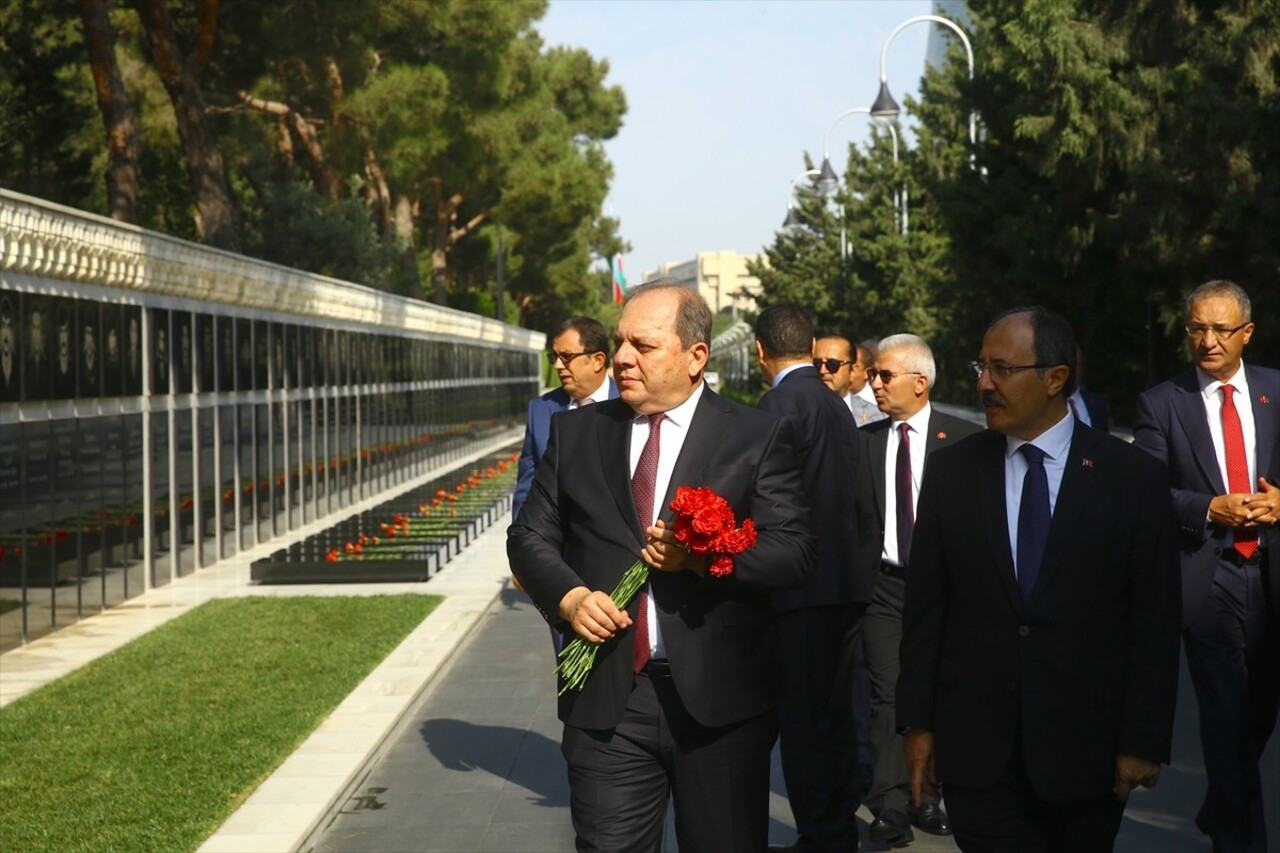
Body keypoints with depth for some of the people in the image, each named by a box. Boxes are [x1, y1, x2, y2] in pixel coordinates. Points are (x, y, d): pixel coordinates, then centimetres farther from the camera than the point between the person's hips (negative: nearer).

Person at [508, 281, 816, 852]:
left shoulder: (759, 438, 0)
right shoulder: (575, 433, 9)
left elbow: (794, 553, -6)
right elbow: (530, 536, 11)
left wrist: (705, 555, -22)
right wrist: (568, 596, -8)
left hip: (722, 701, -2)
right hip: (606, 699, 2)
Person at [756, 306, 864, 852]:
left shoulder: (781, 403, -13)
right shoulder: (837, 406, 15)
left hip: (803, 588, -10)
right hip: (846, 584, 10)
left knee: (802, 720, -3)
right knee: (834, 716, 17)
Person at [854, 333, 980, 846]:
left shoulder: (964, 440, -2)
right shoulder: (862, 442, 5)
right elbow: (848, 516, 4)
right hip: (883, 587, 1)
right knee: (887, 698, -4)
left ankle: (925, 799, 20)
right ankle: (890, 810, -2)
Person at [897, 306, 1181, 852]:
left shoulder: (1133, 478, -4)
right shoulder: (950, 470, 2)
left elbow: (1154, 622, -3)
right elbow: (924, 606, 4)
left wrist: (1145, 741, -5)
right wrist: (917, 722, 1)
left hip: (1085, 745, -1)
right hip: (976, 745, 1)